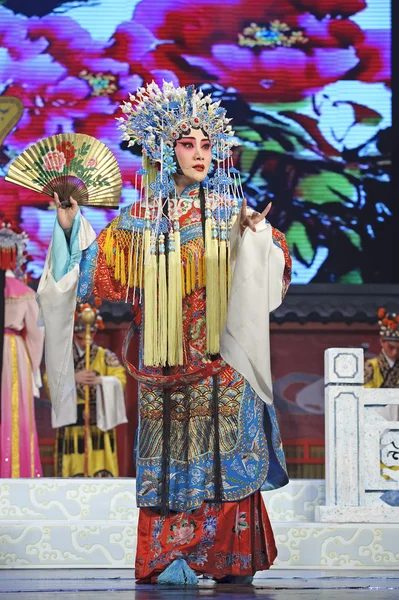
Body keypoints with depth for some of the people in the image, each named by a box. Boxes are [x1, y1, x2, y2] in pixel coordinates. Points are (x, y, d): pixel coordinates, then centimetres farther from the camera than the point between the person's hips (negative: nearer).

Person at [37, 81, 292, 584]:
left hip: (221, 355, -1)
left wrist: (257, 236, -21)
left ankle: (230, 559, 3)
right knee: (170, 459, 0)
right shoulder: (142, 217, 9)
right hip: (163, 360, 1)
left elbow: (274, 268, -3)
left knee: (223, 456, -3)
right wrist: (70, 224, -1)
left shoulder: (231, 211, 6)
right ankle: (171, 560, 4)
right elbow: (101, 270, 8)